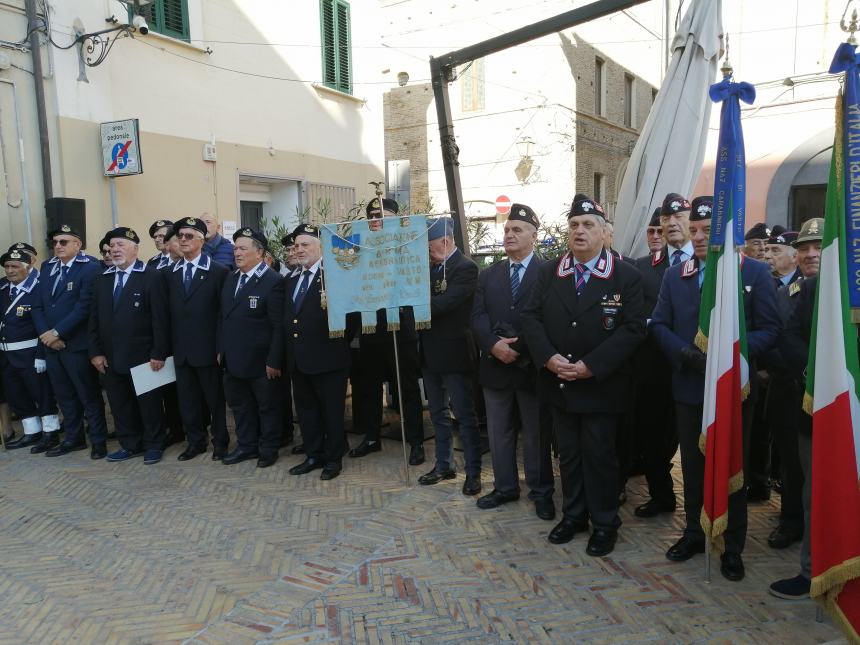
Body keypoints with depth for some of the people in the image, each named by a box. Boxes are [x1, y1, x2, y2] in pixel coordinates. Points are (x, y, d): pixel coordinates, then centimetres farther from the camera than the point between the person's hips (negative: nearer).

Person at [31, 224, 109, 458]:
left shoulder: (90, 267, -9)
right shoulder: (47, 267, 13)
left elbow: (85, 306, -17)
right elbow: (38, 305, 11)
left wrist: (57, 332, -16)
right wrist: (45, 334, -4)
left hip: (76, 343, -7)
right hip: (50, 344, 7)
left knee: (89, 395, 2)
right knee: (64, 395, 15)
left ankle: (98, 440, 12)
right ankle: (74, 438, 26)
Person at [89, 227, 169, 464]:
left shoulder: (151, 276, -7)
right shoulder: (102, 279, 11)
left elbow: (160, 318, -12)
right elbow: (94, 319, 11)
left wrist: (159, 353, -16)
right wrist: (96, 352, 4)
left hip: (142, 356, -6)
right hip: (111, 357, 6)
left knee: (149, 403, 6)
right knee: (119, 404, 12)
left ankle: (154, 445, 20)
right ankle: (130, 445, 26)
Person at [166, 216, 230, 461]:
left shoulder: (218, 271, -5)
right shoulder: (171, 273, 10)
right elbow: (169, 312, 8)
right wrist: (170, 346, 3)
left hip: (207, 348, -4)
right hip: (181, 349, 5)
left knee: (215, 398, 7)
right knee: (187, 399, 12)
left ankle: (220, 442, 20)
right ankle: (195, 441, 26)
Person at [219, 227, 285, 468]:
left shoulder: (273, 281, -14)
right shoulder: (230, 279, 10)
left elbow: (279, 326, -16)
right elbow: (223, 317, 14)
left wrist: (274, 361, -18)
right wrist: (221, 349, 9)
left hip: (261, 361, -7)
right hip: (233, 360, 7)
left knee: (268, 407, 9)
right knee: (240, 406, 17)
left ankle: (269, 449, 25)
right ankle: (246, 446, 33)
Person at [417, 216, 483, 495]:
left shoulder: (465, 267, -14)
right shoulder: (431, 266, 10)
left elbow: (444, 303, -25)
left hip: (453, 353, -8)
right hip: (430, 353, 8)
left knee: (465, 415, 4)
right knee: (438, 413, 17)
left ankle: (473, 472, 16)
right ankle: (444, 465, 31)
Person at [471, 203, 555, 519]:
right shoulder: (488, 275, 11)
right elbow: (477, 315, 1)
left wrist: (520, 348, -18)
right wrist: (494, 344, -15)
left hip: (531, 366, -4)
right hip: (495, 365, 5)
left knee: (536, 434, 8)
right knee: (499, 432, 14)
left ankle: (541, 492, 23)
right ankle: (505, 487, 29)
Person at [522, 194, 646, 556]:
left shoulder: (626, 276, -6)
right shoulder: (549, 272, 5)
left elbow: (633, 329, -12)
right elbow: (531, 317, 2)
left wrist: (591, 366, -19)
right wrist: (548, 357, -14)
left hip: (601, 385, -3)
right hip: (558, 384, 4)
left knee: (599, 456, 8)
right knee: (568, 454, 15)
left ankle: (604, 523, 25)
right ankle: (573, 514, 32)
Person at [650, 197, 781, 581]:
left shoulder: (755, 272, -3)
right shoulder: (675, 275, 7)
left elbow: (769, 329, -6)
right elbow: (659, 325, 3)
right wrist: (685, 354, -14)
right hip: (689, 387, 3)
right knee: (693, 466, 14)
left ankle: (732, 548, 23)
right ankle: (695, 532, 31)